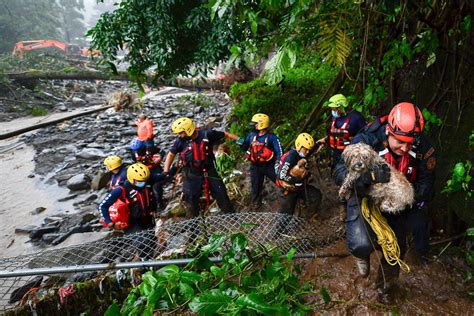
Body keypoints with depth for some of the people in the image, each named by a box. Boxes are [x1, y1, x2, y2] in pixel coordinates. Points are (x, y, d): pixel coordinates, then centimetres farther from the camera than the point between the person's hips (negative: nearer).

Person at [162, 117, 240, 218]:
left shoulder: (207, 134, -17)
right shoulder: (180, 141, -12)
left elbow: (225, 134, -3)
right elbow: (171, 154, -1)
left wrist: (239, 139, -6)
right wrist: (165, 172, -6)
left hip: (209, 172, 0)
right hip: (191, 175, 0)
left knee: (221, 195, 10)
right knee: (191, 200, 8)